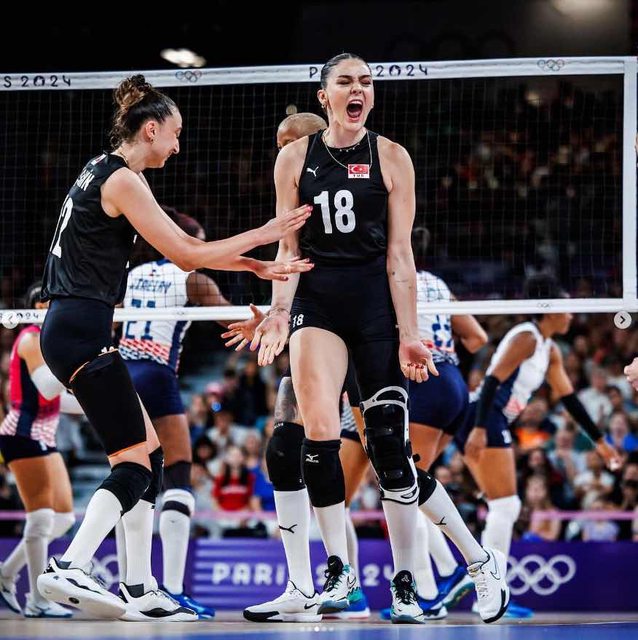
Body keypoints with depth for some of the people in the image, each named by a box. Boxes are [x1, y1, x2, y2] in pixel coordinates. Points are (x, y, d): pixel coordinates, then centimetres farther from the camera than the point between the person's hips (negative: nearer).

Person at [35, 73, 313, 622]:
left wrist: (256, 266, 13)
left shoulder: (105, 171, 18)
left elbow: (182, 244, 18)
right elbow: (186, 256, -12)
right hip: (82, 332, -10)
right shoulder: (122, 180, -12)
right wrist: (262, 235, -3)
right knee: (135, 459, -11)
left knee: (148, 452, 10)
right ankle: (68, 570, -22)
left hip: (71, 329, 10)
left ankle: (140, 591, 8)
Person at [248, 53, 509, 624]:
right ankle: (339, 570, 0)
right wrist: (280, 311, -8)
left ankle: (405, 584, 7)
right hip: (316, 301, 1)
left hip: (375, 300, -1)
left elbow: (399, 255, -1)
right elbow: (288, 248, 6)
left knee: (389, 444, -5)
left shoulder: (391, 158, 2)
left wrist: (409, 334, -7)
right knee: (319, 435, -14)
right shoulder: (295, 157, 5)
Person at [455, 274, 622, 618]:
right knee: (505, 507, -10)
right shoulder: (526, 337, -12)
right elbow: (493, 381, -21)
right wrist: (479, 429, -30)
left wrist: (599, 440, 25)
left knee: (505, 509, 10)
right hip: (483, 420, -10)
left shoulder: (550, 351, 17)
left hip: (494, 425, 10)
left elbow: (569, 397, 23)